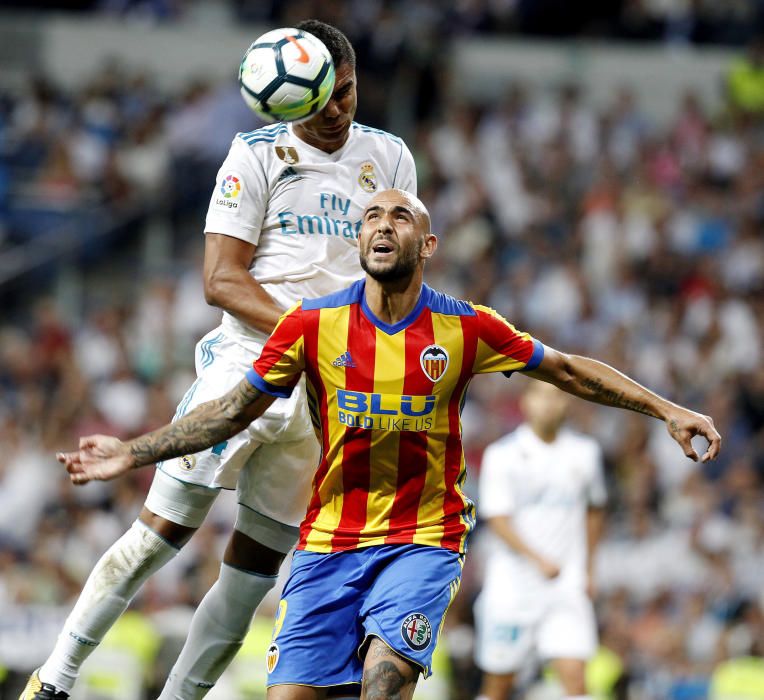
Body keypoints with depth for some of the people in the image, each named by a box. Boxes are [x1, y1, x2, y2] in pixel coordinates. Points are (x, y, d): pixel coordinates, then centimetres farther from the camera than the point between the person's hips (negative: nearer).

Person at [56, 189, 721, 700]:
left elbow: (568, 371, 7)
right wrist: (133, 453, 1)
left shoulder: (466, 328, -4)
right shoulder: (313, 324, -2)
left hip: (424, 539, -2)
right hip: (329, 540, 2)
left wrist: (667, 410, 3)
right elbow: (236, 409, 6)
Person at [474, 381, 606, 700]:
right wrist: (538, 560, -26)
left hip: (568, 588, 2)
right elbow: (497, 520, -12)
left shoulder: (585, 452, 5)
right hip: (512, 585, -1)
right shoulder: (503, 454, -5)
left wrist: (588, 569, 15)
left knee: (574, 674, -14)